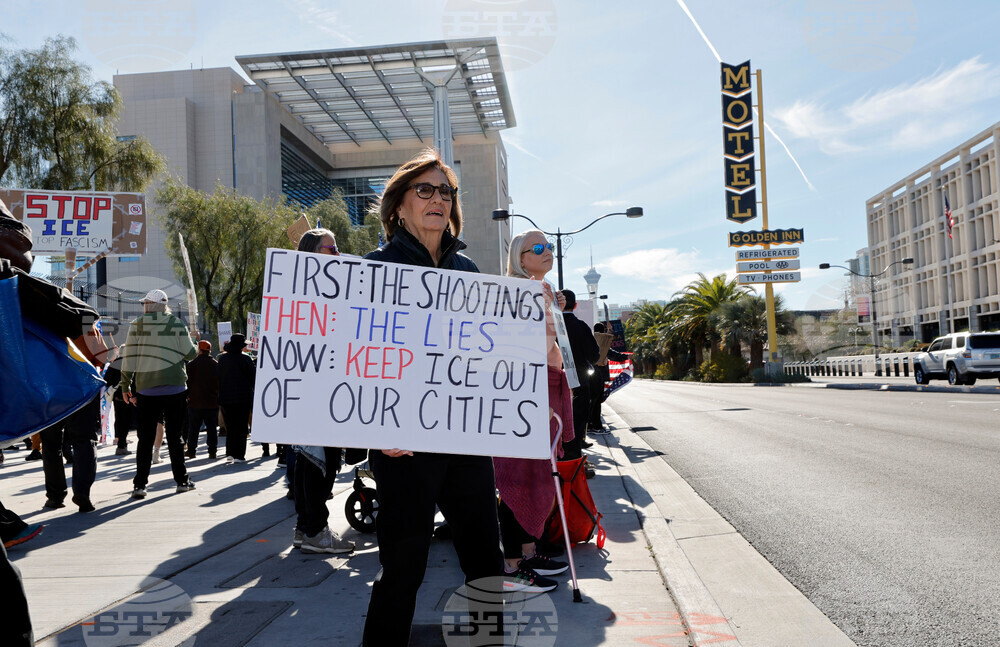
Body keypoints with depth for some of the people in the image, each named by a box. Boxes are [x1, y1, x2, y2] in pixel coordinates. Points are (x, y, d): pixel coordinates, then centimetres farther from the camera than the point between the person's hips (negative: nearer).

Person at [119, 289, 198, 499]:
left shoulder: (136, 325, 0)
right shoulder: (176, 324, -2)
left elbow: (129, 357, -1)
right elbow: (190, 353, -1)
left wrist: (126, 387, 6)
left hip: (145, 389, 0)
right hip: (174, 388, 0)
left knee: (145, 438, 6)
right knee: (174, 436, 9)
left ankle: (139, 484, 4)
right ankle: (181, 480, 15)